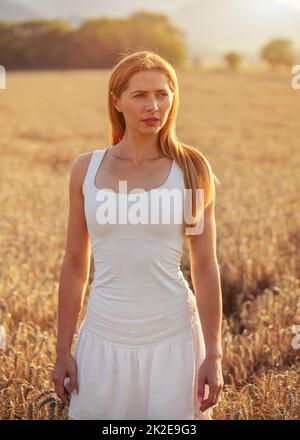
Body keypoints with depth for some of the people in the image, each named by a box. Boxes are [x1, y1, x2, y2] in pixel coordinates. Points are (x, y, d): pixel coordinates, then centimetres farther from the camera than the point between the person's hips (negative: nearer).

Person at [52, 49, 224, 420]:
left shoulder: (191, 169, -4)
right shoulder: (85, 169, 0)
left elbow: (205, 267, -2)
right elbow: (75, 264, 5)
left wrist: (213, 355, -3)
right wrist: (62, 350, 6)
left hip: (171, 338, -1)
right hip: (104, 338, 2)